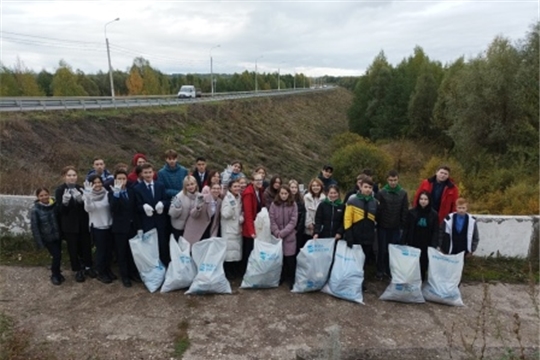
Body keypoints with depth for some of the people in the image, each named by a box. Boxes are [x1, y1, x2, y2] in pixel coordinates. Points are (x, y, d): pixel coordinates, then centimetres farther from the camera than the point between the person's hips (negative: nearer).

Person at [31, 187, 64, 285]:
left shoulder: (54, 206, -5)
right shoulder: (35, 210, -12)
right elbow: (34, 227, -10)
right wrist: (39, 242, -11)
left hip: (57, 236, 3)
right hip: (47, 238, -3)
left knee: (58, 256, 11)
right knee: (57, 256, -7)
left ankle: (57, 273, 35)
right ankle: (55, 275, 16)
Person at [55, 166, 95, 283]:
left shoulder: (81, 188, 2)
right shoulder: (60, 190, -6)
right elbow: (59, 210, -10)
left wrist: (82, 200, -22)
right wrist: (64, 202, -30)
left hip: (83, 223, 3)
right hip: (69, 225, -2)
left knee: (86, 245, 10)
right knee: (73, 248, 6)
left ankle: (88, 267, 28)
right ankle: (78, 270, 20)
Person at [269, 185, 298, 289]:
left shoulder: (293, 205, -2)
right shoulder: (273, 204, 0)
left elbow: (293, 221, -6)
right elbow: (272, 221, -1)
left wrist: (282, 233, -14)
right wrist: (277, 233, -13)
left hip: (289, 236, -1)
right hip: (277, 236, 1)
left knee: (290, 259, -1)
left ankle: (291, 280, 13)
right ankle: (280, 278, 23)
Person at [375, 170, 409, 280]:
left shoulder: (403, 193, 0)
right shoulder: (381, 192, -8)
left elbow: (405, 211, 2)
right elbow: (377, 209, -9)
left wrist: (403, 225, -2)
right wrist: (377, 222, -12)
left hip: (396, 227, 2)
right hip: (383, 226, -2)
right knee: (382, 249, 7)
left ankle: (390, 270, 22)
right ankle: (380, 271, 19)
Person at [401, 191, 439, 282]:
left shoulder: (434, 214, -2)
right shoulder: (411, 212, -1)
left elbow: (435, 232, -3)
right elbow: (406, 229, 0)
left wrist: (434, 246, -13)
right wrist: (403, 242, -7)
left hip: (427, 245, 0)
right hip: (412, 244, 0)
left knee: (423, 264, 6)